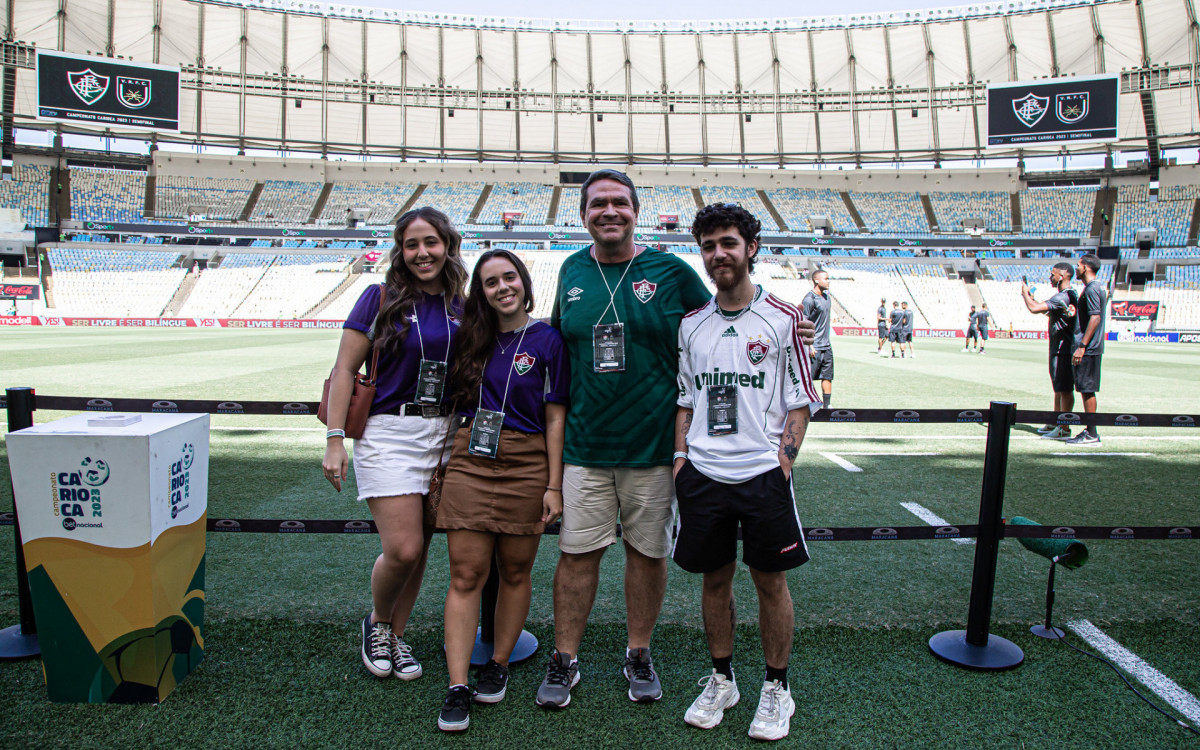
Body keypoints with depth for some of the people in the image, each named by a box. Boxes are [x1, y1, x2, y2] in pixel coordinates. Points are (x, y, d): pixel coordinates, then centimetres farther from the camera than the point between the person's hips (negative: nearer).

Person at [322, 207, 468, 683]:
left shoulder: (460, 306, 8)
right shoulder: (380, 298, -2)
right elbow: (344, 370, -4)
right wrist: (334, 441, -11)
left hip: (445, 434, 4)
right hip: (389, 433, -4)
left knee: (419, 548, 10)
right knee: (403, 550, -9)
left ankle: (396, 637, 29)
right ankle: (376, 624, 22)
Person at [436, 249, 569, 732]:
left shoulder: (547, 340, 0)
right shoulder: (470, 338, 10)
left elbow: (555, 418, -2)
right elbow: (454, 402, 15)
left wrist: (554, 485, -6)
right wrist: (440, 464, 8)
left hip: (526, 466, -2)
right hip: (469, 461, 2)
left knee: (515, 570, 9)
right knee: (466, 574, -1)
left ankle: (498, 665, 27)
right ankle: (457, 688, 4)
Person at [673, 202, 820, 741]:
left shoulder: (782, 319, 0)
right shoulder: (691, 324, 9)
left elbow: (801, 402, 1)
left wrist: (783, 461, -9)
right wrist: (680, 458, 5)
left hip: (763, 473, -3)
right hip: (702, 474, 3)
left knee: (770, 581, 6)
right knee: (714, 578, 12)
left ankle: (776, 688, 24)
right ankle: (720, 680, 29)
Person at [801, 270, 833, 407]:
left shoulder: (826, 296, 12)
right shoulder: (810, 299, -13)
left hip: (826, 346, 8)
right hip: (815, 348, -8)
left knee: (828, 377, 10)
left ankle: (827, 406, 17)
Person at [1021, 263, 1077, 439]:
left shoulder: (1062, 297, -19)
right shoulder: (1070, 295, 15)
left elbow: (1034, 309, -27)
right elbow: (1048, 311, 26)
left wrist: (1025, 293, -9)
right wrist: (1030, 297, 17)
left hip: (1063, 349, -11)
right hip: (1059, 348, 11)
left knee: (1065, 389, -7)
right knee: (1059, 388, 17)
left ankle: (1064, 429, -3)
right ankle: (1056, 423, 26)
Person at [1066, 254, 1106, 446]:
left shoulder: (1091, 289, -15)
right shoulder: (1099, 287, 17)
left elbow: (1095, 318, -22)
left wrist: (1082, 346, -24)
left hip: (1088, 349, -10)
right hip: (1093, 348, 10)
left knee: (1087, 390, -6)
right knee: (1087, 390, 13)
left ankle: (1091, 434, -2)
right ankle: (1089, 430, 19)